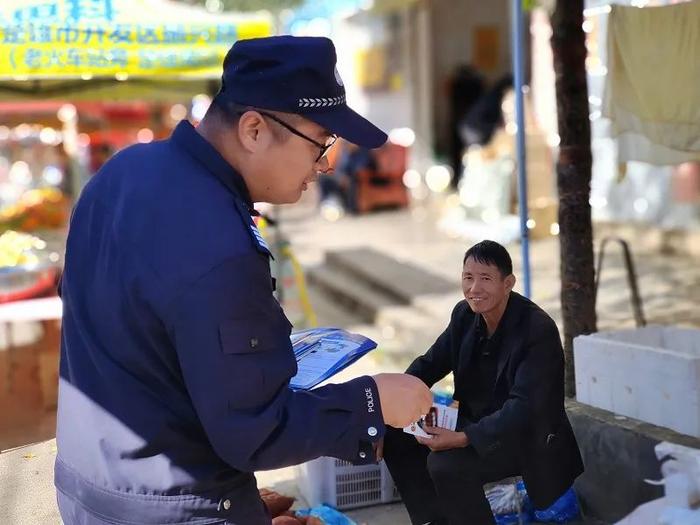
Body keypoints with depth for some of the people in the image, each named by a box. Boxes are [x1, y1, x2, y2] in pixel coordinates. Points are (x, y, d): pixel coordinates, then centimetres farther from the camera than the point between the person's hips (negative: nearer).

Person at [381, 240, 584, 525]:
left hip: (529, 438, -8)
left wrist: (462, 438, -40)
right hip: (476, 421, 8)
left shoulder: (539, 330, -24)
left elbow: (523, 408, -30)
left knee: (445, 464, -29)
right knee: (395, 434, -1)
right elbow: (431, 362, 8)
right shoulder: (465, 313, -2)